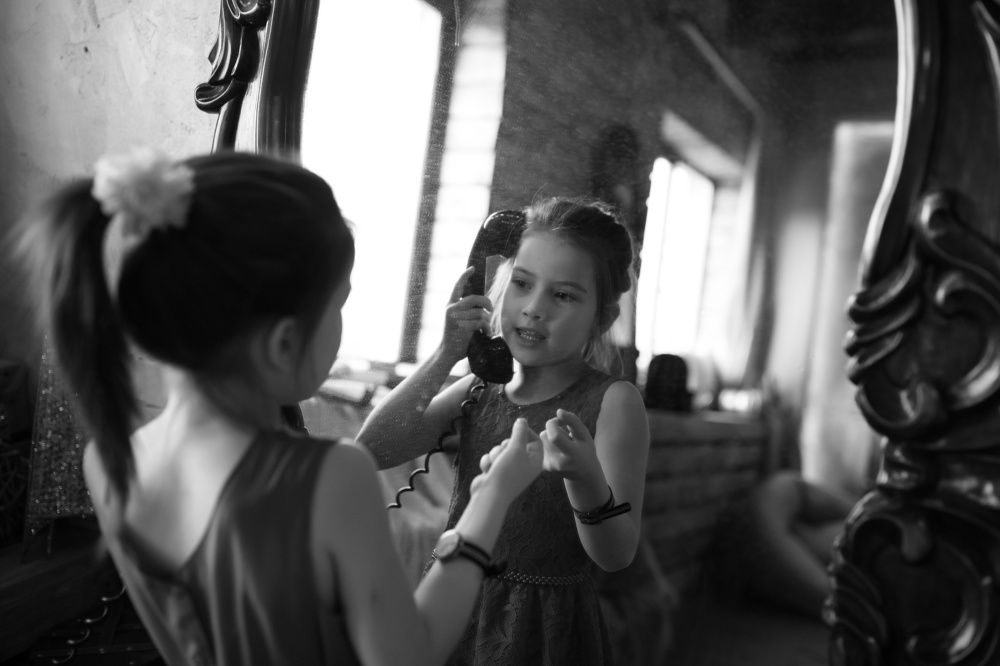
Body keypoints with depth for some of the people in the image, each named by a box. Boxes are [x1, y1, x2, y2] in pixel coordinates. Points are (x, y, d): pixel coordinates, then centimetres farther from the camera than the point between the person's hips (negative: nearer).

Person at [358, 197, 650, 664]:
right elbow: (373, 450, -9)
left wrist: (587, 481, -38)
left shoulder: (613, 402, -14)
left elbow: (616, 556, -18)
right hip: (452, 615, 4)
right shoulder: (480, 388, -1)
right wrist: (447, 353, -16)